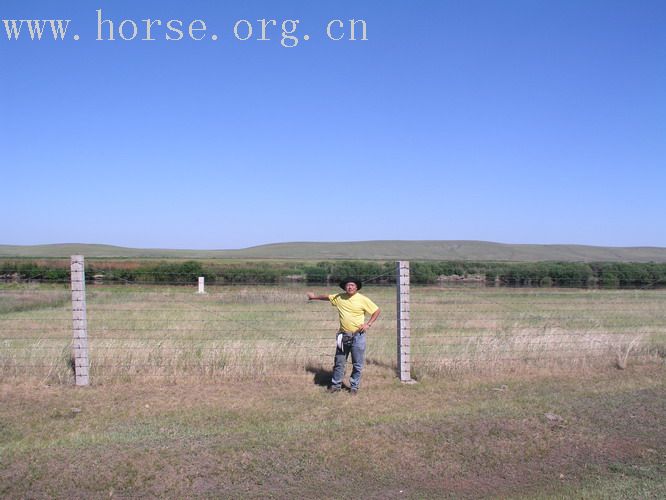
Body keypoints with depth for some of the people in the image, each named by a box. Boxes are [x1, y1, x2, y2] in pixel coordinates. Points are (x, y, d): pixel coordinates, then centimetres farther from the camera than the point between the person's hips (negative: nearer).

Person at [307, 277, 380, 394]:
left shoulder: (363, 299, -8)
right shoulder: (339, 298, 3)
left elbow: (376, 311, -1)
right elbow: (327, 297, 22)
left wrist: (368, 324, -8)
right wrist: (315, 297, 33)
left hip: (358, 336, -3)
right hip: (343, 336, 3)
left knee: (357, 364, 4)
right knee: (339, 362, 11)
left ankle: (354, 386, 19)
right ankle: (336, 384, 25)